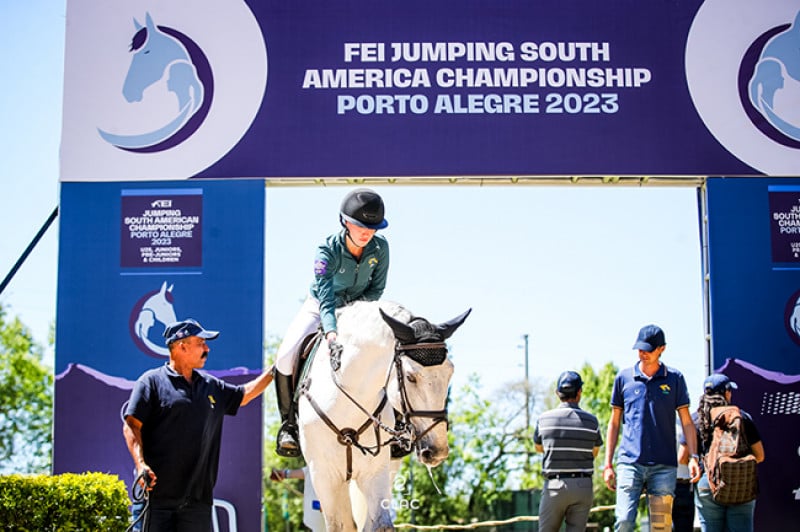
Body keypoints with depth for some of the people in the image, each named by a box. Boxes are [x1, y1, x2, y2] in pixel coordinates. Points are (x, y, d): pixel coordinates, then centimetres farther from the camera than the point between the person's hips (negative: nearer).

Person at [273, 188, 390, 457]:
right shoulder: (328, 251, -28)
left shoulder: (380, 248, -17)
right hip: (320, 306, -3)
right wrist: (331, 332, -55)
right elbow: (325, 297, -39)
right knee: (286, 357, -24)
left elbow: (377, 289, -5)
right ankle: (289, 422, -5)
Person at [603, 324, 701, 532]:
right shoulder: (624, 378, 9)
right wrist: (608, 463, 9)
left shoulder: (674, 379, 7)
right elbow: (614, 423, 13)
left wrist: (693, 457, -4)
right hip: (630, 462, 0)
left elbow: (686, 421, 8)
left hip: (664, 466, 0)